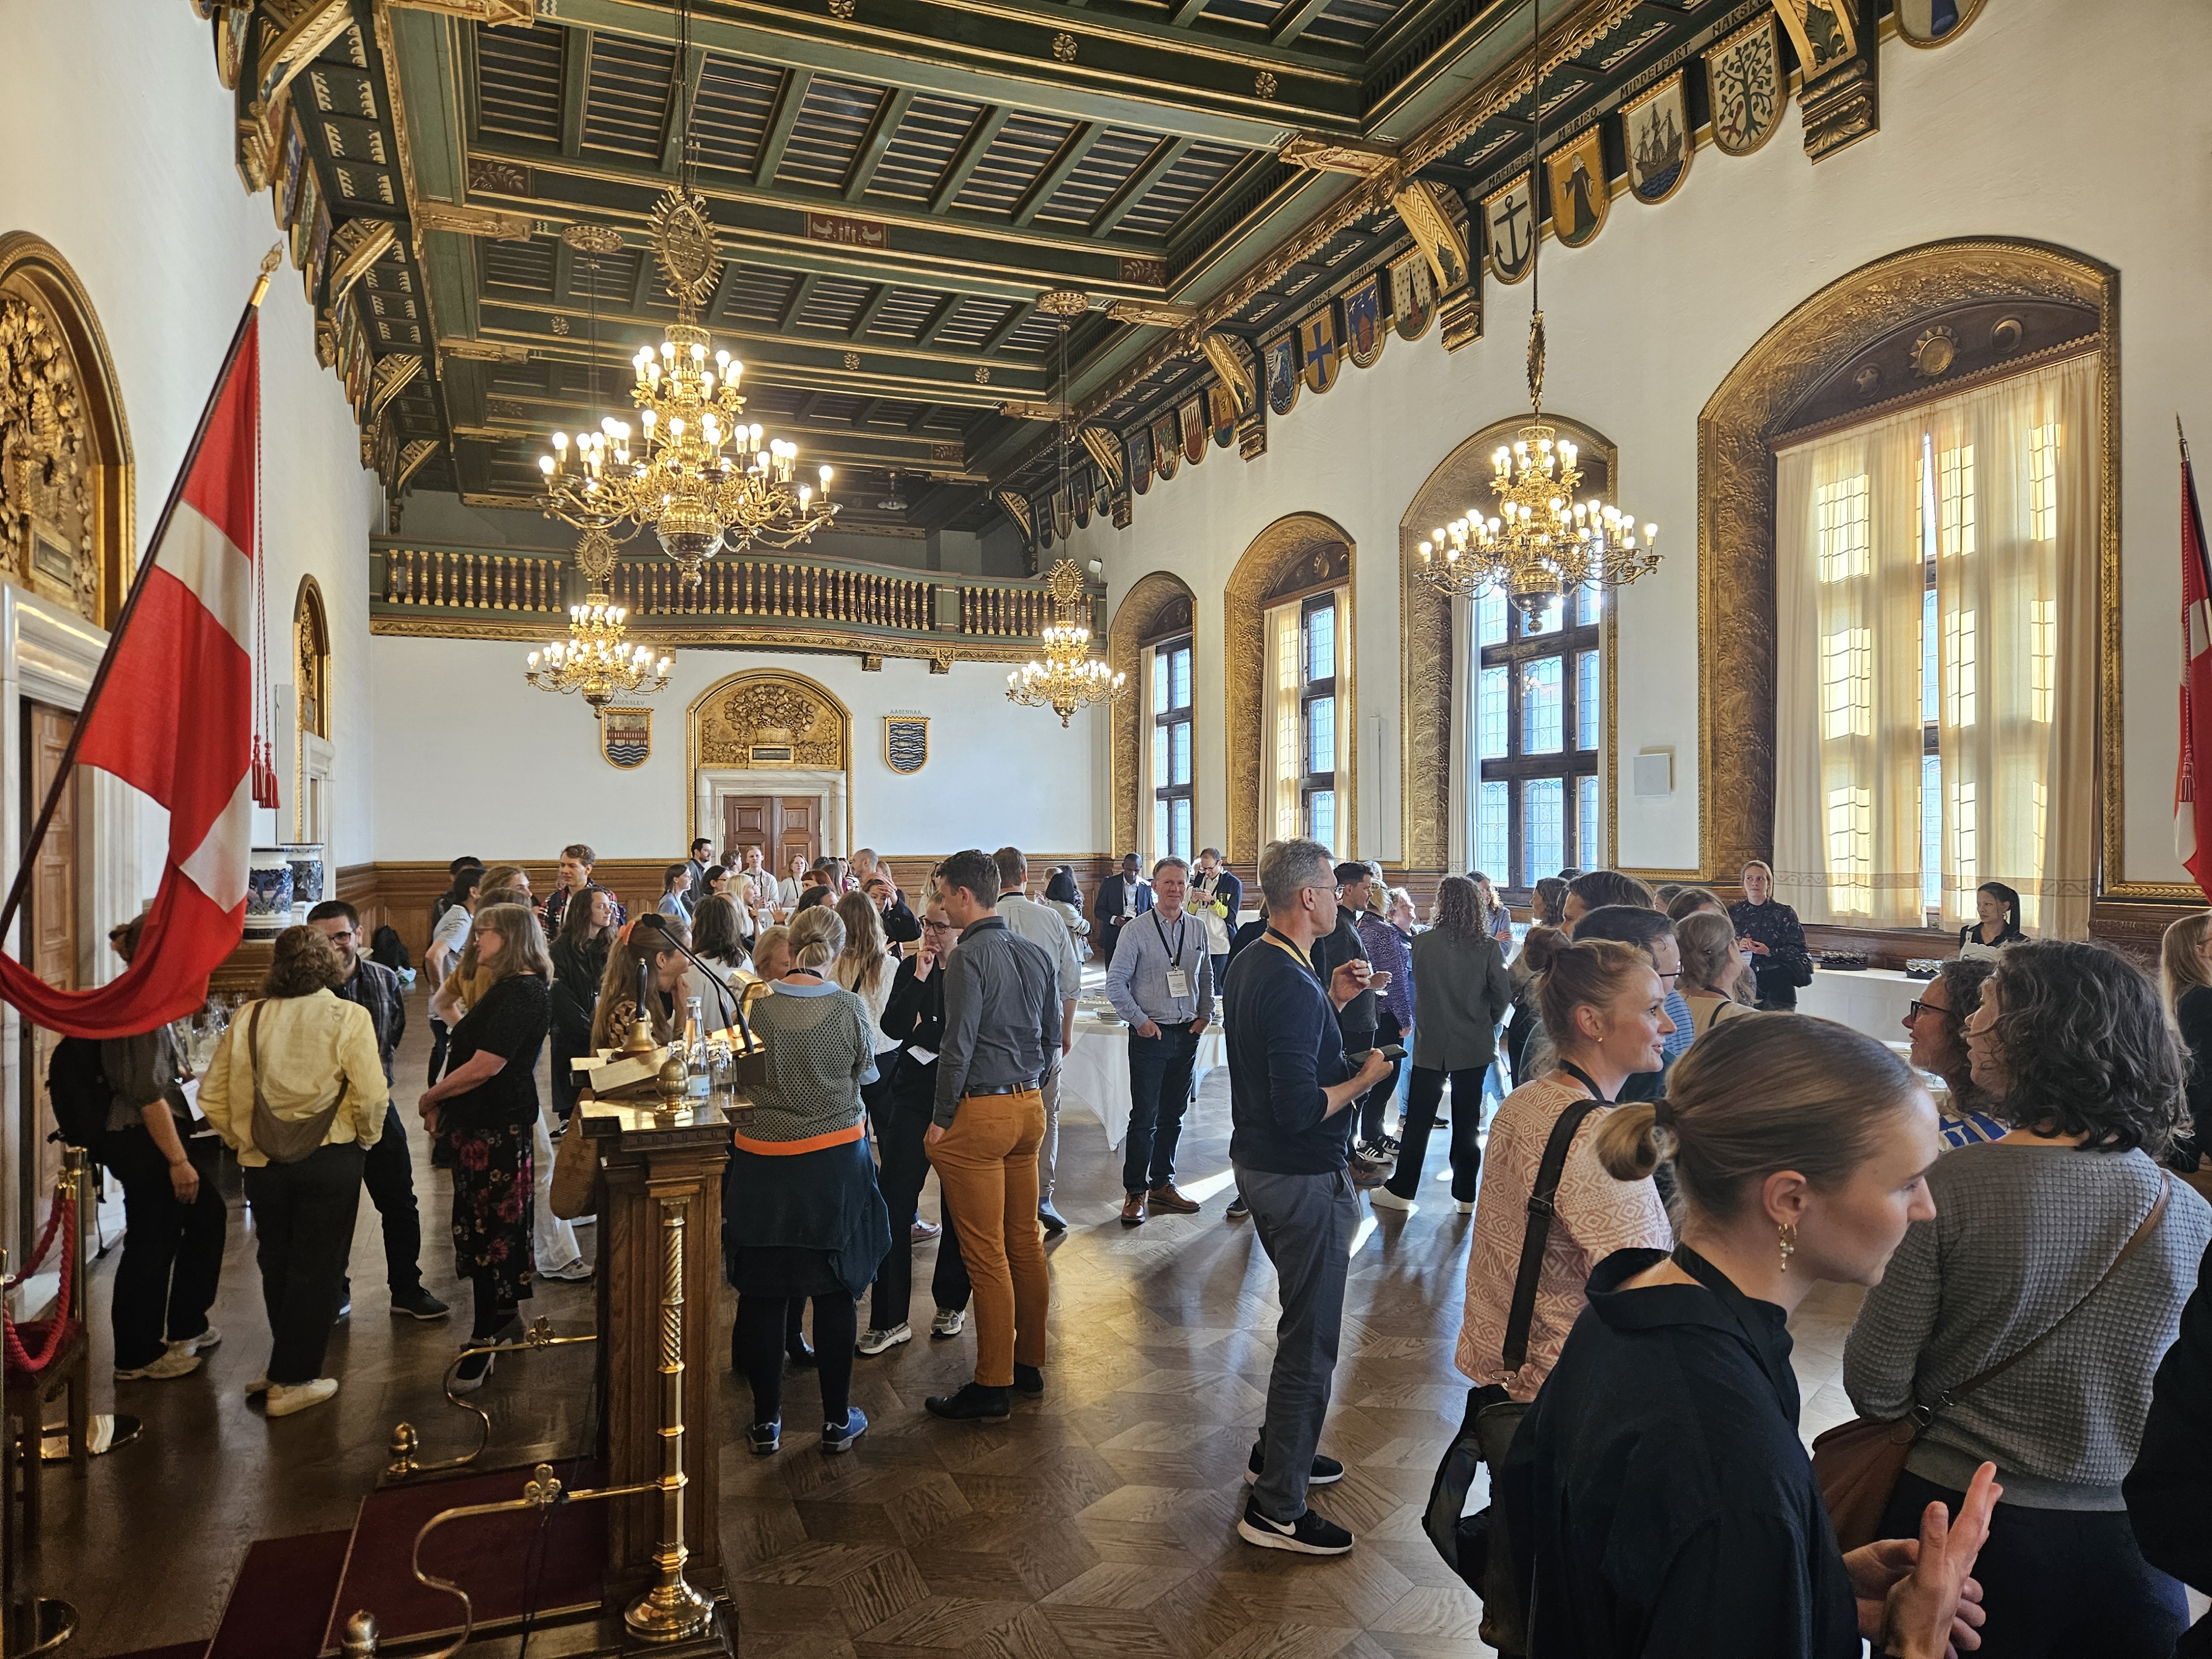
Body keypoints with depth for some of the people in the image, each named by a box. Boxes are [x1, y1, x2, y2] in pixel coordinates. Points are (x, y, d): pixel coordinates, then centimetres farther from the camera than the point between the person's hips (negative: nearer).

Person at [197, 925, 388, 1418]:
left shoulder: (247, 1018, -1)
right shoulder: (349, 1018, -12)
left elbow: (212, 1096, 2)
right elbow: (371, 1096, -16)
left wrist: (241, 1140, 15)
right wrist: (365, 1138, 2)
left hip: (263, 1164, 4)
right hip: (330, 1161, -4)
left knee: (277, 1264, 19)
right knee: (316, 1268, 8)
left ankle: (287, 1365, 33)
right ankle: (293, 1380, 14)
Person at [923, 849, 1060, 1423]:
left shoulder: (970, 957, -15)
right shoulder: (1037, 955, 9)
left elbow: (958, 1047, -17)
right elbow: (1052, 1038, 14)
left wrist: (941, 1119, -9)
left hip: (980, 1113, -8)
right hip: (1029, 1107, 8)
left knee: (986, 1255, -1)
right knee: (1025, 1241, 15)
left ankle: (991, 1387, 7)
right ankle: (1029, 1364, 26)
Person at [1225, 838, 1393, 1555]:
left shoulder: (1251, 963, 5)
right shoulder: (1293, 985, -26)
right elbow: (1300, 1108, -29)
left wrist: (1330, 1001, 10)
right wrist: (1364, 1079, -14)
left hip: (1260, 1164, 10)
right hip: (1303, 1179, -10)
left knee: (1305, 1318, 26)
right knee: (1311, 1337, 3)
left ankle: (1278, 1448, 40)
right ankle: (1277, 1508, 14)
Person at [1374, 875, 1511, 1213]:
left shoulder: (1422, 943, -11)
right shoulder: (1487, 947, -9)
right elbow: (1503, 995, -6)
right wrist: (1486, 1023, 11)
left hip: (1431, 1045, -1)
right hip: (1474, 1046, 1)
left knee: (1418, 1120, 8)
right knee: (1467, 1121, 10)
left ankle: (1402, 1190, 14)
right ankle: (1466, 1195, 15)